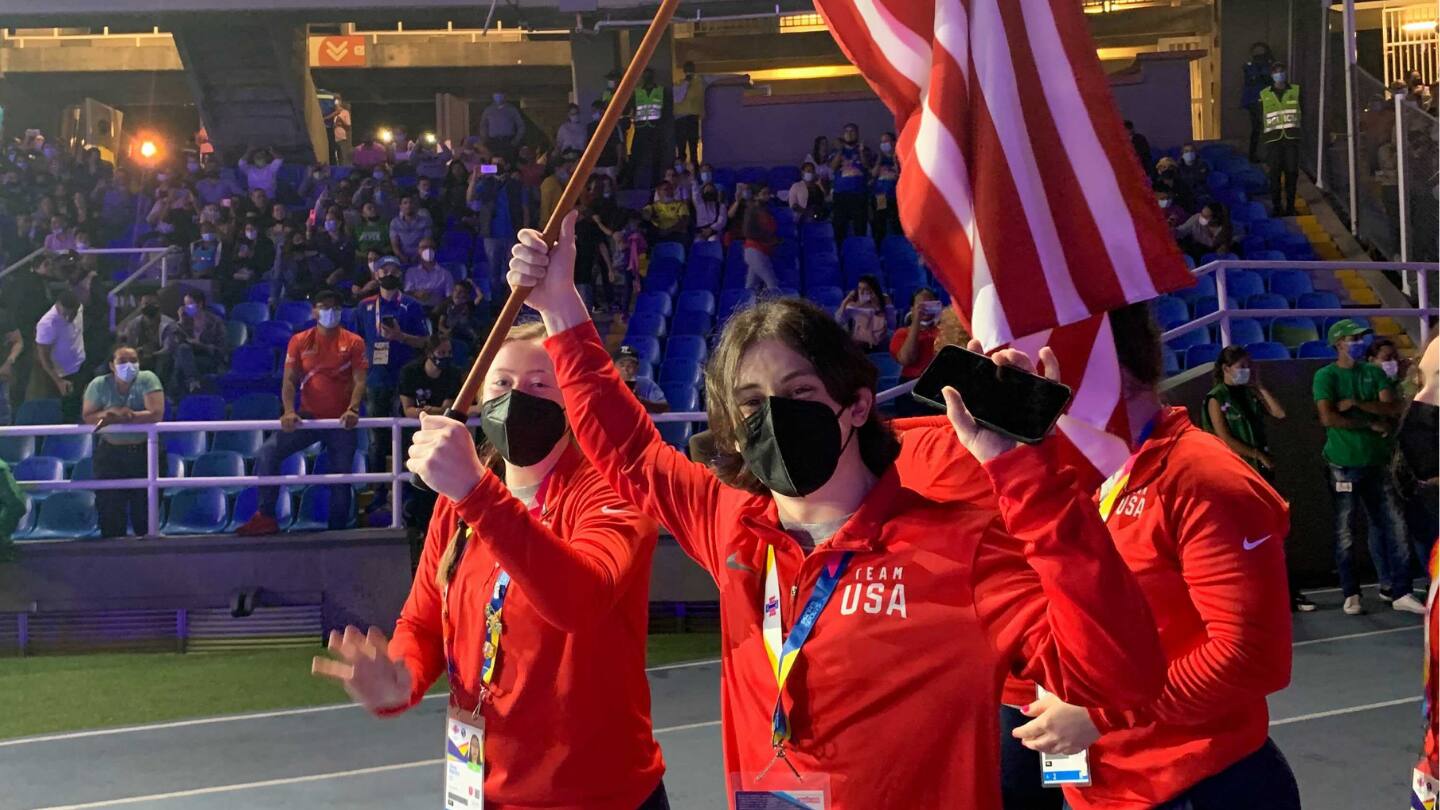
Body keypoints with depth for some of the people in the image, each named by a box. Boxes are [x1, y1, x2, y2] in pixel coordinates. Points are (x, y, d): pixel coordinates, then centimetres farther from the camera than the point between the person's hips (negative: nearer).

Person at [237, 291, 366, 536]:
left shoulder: (353, 342, 0)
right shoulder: (300, 341, 4)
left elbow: (359, 380, -8)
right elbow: (289, 380, -2)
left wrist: (353, 409, -26)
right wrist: (289, 411, -19)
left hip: (341, 421, -1)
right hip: (308, 417, 1)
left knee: (341, 477, 4)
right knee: (267, 454, -15)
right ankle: (265, 516, -7)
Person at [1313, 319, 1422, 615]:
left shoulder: (1374, 373, 11)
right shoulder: (1326, 376, -3)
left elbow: (1393, 408, -1)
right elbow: (1328, 418, -16)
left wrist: (1356, 404, -13)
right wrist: (1372, 424, -9)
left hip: (1376, 462, 4)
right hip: (1343, 465, -4)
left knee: (1394, 526, 1)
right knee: (1345, 534, 1)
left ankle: (1398, 591, 6)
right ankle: (1351, 594, 10)